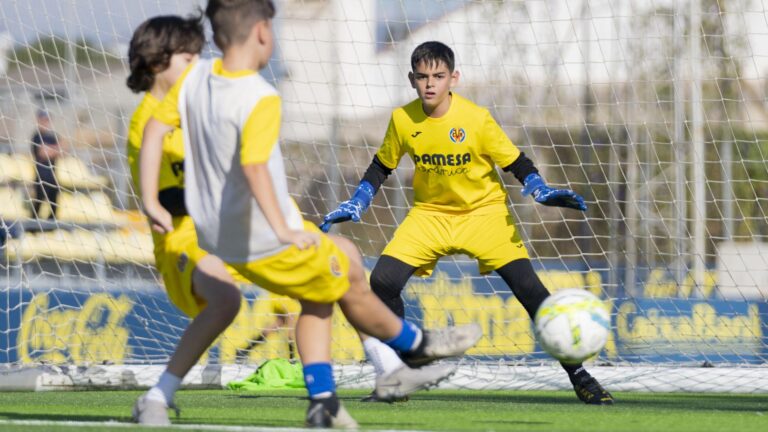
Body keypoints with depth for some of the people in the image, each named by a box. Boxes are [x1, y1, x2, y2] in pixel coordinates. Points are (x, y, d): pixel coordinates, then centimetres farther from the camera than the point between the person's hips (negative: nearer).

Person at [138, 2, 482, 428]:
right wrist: (283, 230, -38)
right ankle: (417, 344, 39)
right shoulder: (261, 99, -26)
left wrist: (150, 201, 5)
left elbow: (154, 128, 0)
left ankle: (323, 401, 20)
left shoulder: (196, 76, -3)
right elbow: (254, 166, -38)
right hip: (268, 244, -8)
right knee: (351, 285, 17)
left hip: (219, 239, 8)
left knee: (318, 296, 24)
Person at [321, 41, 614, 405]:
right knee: (382, 282, -16)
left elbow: (516, 163, -10)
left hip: (483, 210, -3)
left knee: (529, 288, -16)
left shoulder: (476, 119, -18)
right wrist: (354, 206, 1)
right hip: (430, 213, 3)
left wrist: (541, 191, -27)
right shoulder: (402, 120, -10)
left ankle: (578, 377, -5)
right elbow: (381, 167, 7)